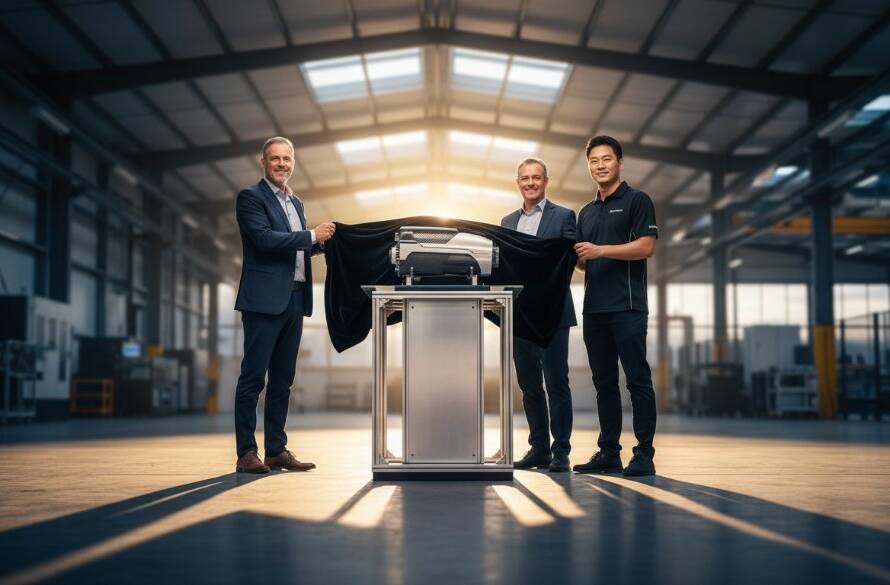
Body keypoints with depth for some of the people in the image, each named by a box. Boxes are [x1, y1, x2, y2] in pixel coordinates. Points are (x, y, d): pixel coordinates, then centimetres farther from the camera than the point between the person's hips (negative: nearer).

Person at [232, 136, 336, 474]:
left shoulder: (295, 203, 20)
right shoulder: (250, 198, -3)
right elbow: (264, 238, -17)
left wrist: (321, 242, 5)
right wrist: (312, 236, -14)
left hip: (294, 300, 8)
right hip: (265, 299, -8)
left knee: (282, 379, 10)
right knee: (253, 377, -6)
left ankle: (276, 450, 15)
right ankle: (246, 454, -4)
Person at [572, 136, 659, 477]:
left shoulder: (636, 201, 1)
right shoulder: (586, 212, 22)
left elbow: (646, 246, -11)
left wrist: (600, 250, -17)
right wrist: (576, 257, 1)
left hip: (627, 305, -7)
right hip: (594, 308, 7)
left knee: (637, 379, -6)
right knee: (604, 382, 8)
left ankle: (644, 455, -4)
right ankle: (608, 453, 12)